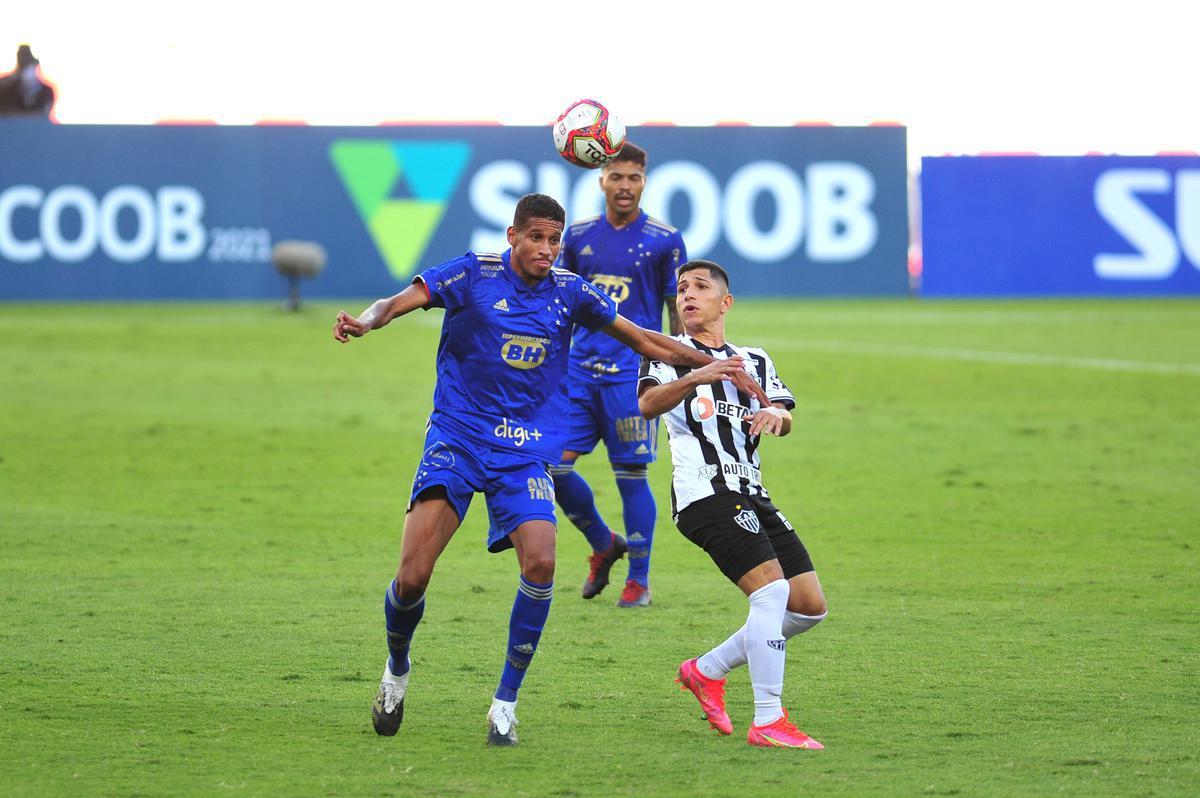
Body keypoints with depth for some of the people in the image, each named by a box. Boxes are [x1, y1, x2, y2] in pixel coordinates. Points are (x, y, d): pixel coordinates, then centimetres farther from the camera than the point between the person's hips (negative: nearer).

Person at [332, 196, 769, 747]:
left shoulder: (569, 293, 5)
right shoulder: (475, 275, -4)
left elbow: (645, 342, 14)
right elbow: (401, 302, -15)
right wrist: (365, 321, -38)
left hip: (526, 453, 2)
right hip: (456, 442, -2)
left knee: (541, 561, -23)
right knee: (412, 576, -14)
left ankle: (505, 703, -7)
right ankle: (396, 670, 19)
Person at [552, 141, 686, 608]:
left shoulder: (664, 240, -2)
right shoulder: (579, 236, 8)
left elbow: (678, 312, 3)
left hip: (634, 372, -4)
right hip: (581, 369, 4)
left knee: (631, 474, -4)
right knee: (552, 462, -3)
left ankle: (639, 581, 7)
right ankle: (603, 544, 20)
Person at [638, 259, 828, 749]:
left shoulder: (755, 360, 22)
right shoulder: (668, 354, 7)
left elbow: (785, 421, 5)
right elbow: (648, 405, -15)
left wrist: (774, 415, -19)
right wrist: (696, 378, -32)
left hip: (752, 496, 7)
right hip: (704, 492, -7)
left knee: (809, 606, 4)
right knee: (772, 589, -22)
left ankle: (707, 671, 18)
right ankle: (767, 722, -23)